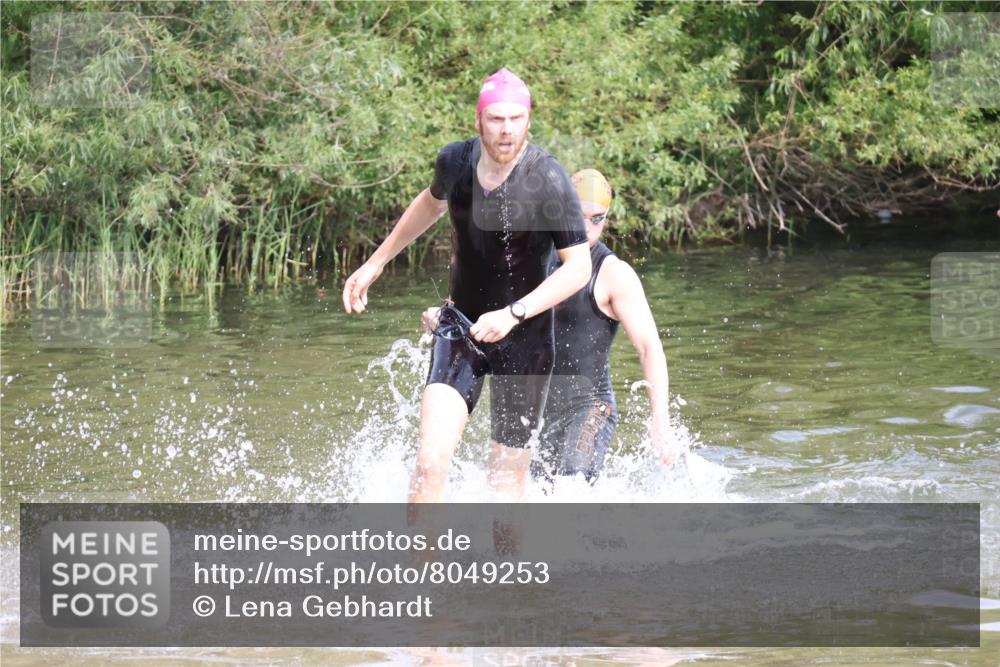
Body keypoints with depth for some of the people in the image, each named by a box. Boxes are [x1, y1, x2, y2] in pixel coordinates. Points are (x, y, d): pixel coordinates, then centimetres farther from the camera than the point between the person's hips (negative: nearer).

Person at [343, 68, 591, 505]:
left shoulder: (548, 180, -19)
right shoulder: (455, 162, -4)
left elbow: (579, 267, -17)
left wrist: (514, 314, -27)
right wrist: (375, 264, 25)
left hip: (525, 339, -3)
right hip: (461, 328, 3)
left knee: (507, 478, 2)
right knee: (431, 462, -14)